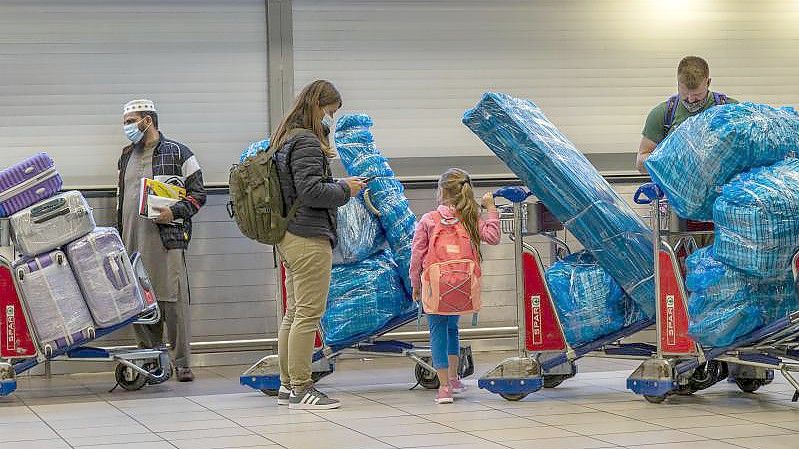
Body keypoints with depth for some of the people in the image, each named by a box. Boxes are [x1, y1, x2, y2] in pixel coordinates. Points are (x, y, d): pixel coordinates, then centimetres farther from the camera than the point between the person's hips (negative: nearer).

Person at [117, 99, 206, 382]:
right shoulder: (126, 157, 22)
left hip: (167, 238, -6)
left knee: (173, 300, -8)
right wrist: (119, 236, 23)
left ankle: (182, 362, -4)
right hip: (133, 241, 6)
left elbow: (197, 194, 0)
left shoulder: (178, 153, 2)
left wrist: (174, 212, -15)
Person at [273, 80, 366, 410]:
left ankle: (287, 386, 19)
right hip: (309, 239, -10)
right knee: (309, 313, -6)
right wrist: (345, 189, -7)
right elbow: (310, 191, -21)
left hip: (289, 239, 10)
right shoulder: (306, 142, -13)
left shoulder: (285, 139, 16)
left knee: (294, 313, 14)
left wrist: (338, 187, 13)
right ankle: (301, 389, -4)